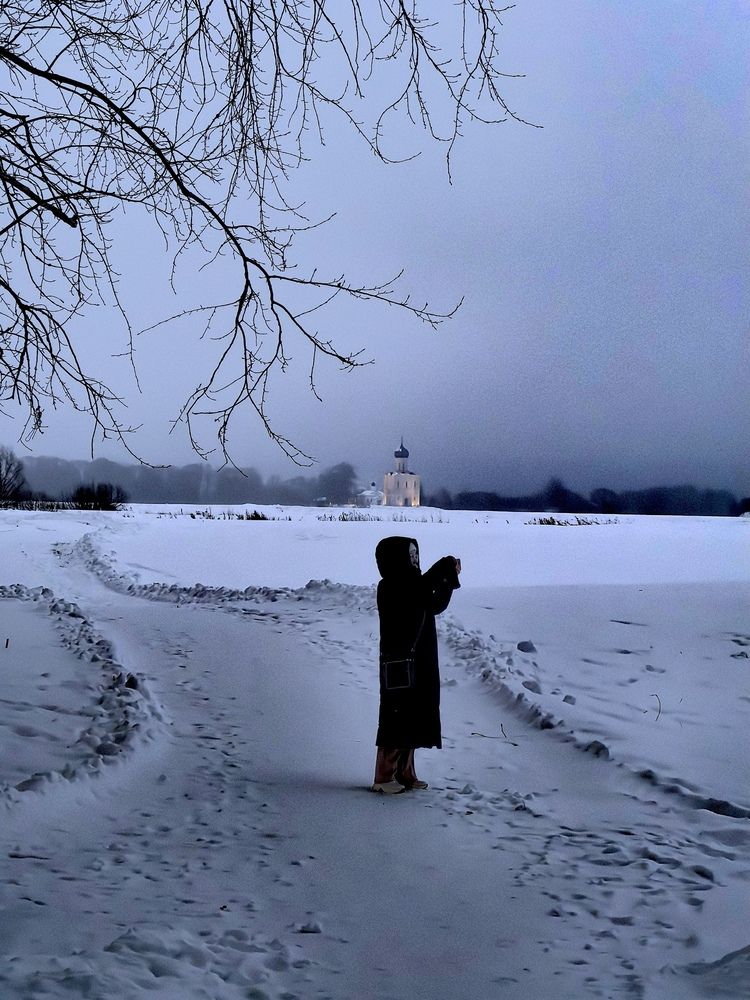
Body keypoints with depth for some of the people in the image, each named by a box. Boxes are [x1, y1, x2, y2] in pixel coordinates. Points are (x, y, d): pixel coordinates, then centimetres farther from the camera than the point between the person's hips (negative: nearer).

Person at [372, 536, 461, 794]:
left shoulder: (408, 586, 15)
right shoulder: (390, 588, -14)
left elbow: (434, 605, 22)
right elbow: (419, 593, -30)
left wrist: (449, 579, 12)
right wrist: (444, 568, -21)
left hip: (418, 667, 9)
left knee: (410, 718, 12)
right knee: (396, 717, -7)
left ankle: (404, 773, 19)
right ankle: (383, 777, -3)